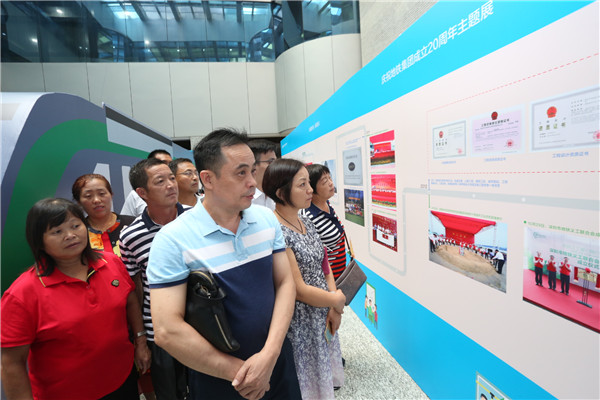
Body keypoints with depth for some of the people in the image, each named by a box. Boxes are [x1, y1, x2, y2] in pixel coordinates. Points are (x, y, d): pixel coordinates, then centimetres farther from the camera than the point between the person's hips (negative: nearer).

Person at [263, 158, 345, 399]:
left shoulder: (306, 222, 2)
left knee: (324, 375, 24)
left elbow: (323, 266, 6)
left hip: (323, 316, 7)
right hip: (300, 324, -7)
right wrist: (337, 301, -8)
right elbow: (298, 289, -22)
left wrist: (334, 310, -4)